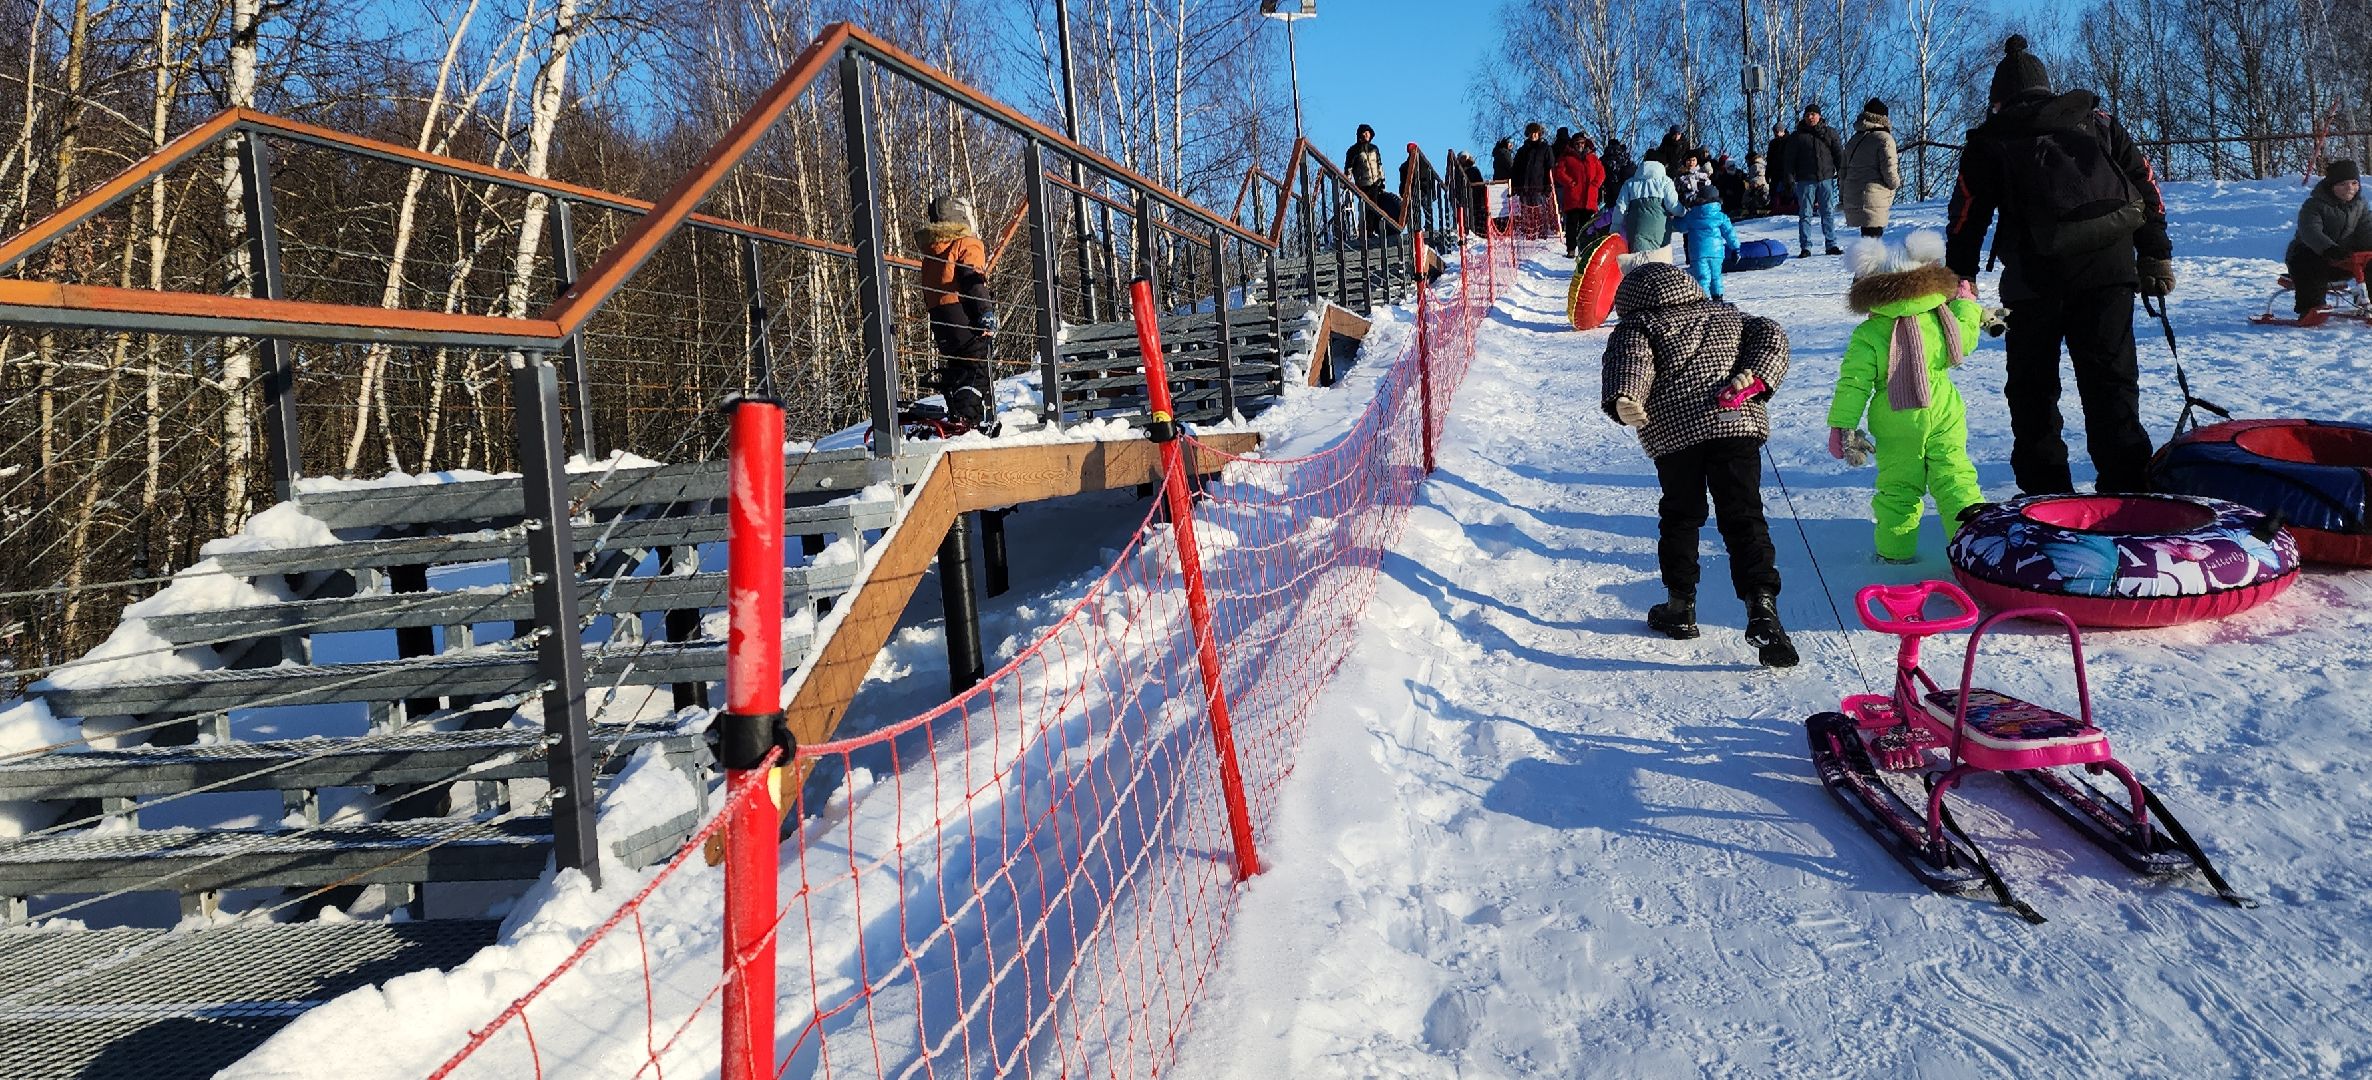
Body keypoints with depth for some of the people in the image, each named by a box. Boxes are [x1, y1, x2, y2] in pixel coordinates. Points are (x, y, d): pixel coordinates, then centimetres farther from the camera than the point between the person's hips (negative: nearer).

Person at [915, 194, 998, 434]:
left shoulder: (931, 250, 22)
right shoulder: (967, 244, -3)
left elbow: (928, 289, 23)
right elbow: (974, 282, -16)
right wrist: (987, 316, -18)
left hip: (938, 318, 8)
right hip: (963, 315, -8)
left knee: (955, 369, 15)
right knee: (977, 369, -9)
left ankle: (957, 418, 16)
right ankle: (971, 421, -22)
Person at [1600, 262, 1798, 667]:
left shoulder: (1637, 326, 12)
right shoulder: (1727, 316, 26)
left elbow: (1629, 362, -9)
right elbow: (1771, 337, 13)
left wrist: (1621, 401, -27)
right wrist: (1755, 379, -1)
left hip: (1673, 433, -2)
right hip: (1737, 426, 2)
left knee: (1680, 517, 16)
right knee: (1743, 518, -1)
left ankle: (1681, 607, 21)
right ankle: (1761, 605, -18)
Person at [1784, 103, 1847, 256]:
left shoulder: (1830, 133, 9)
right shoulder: (1797, 136, 5)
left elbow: (1839, 154, 10)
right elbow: (1790, 159, 4)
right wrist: (1790, 179, -5)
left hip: (1826, 179, 1)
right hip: (1806, 180, -1)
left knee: (1829, 213, 3)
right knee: (1805, 214, -1)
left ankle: (1831, 245, 8)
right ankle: (1805, 247, 2)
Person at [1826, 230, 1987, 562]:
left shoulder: (1867, 335, -9)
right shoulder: (1942, 319, -1)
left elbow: (1853, 383, -12)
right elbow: (1967, 339, 19)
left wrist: (1841, 424, -8)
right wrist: (1965, 304, 34)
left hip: (1896, 426, -2)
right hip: (1944, 415, 2)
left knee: (1898, 486, 9)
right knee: (1955, 477, 9)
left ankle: (1895, 549, 15)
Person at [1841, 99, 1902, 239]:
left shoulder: (1853, 140, 15)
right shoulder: (1884, 139, -8)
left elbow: (1843, 169, 18)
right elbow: (1889, 169, -13)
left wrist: (1842, 196, 23)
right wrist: (1896, 183, 7)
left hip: (1851, 198, 7)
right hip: (1874, 198, -7)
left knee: (1867, 235, 15)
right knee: (1873, 234, -6)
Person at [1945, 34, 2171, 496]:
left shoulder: (1990, 142, 9)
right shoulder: (2096, 120, 17)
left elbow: (1967, 216, 5)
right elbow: (2144, 180, 15)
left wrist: (1960, 279, 11)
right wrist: (2156, 255, 19)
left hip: (2037, 278, -2)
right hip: (2109, 269, 2)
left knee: (2033, 389, 9)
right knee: (2111, 381, 4)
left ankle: (2046, 495, 10)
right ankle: (2128, 486, -3)